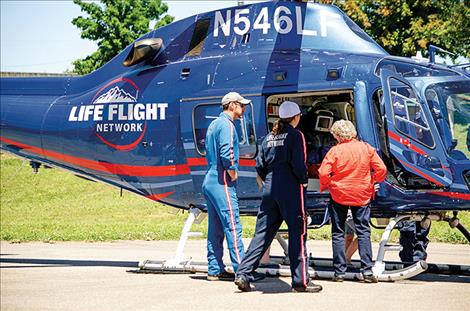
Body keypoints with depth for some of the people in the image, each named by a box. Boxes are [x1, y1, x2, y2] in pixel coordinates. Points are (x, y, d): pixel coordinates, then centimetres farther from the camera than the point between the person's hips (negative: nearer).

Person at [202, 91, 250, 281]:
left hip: (210, 181, 10)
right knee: (233, 226, -10)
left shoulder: (214, 124, 19)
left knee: (215, 229, 10)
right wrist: (233, 175, -11)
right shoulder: (226, 125, -11)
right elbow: (226, 154, -24)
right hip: (222, 183, -10)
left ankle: (215, 270, 12)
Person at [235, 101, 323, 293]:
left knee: (262, 233, 8)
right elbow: (298, 164, -14)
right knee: (298, 233, 0)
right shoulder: (295, 135, -5)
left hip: (270, 189, 6)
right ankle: (301, 281, 2)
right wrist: (303, 180, 2)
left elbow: (260, 165, 10)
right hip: (290, 190, -6)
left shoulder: (269, 137, 14)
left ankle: (244, 274, 2)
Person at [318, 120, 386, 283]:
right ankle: (367, 270, -3)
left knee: (338, 233, 8)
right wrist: (373, 181, 15)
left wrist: (326, 186, 3)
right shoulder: (366, 148, -2)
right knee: (363, 232, 7)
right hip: (362, 195, 2)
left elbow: (323, 173, -17)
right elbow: (381, 169, -4)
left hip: (338, 196, -2)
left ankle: (339, 272, 7)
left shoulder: (335, 151, -10)